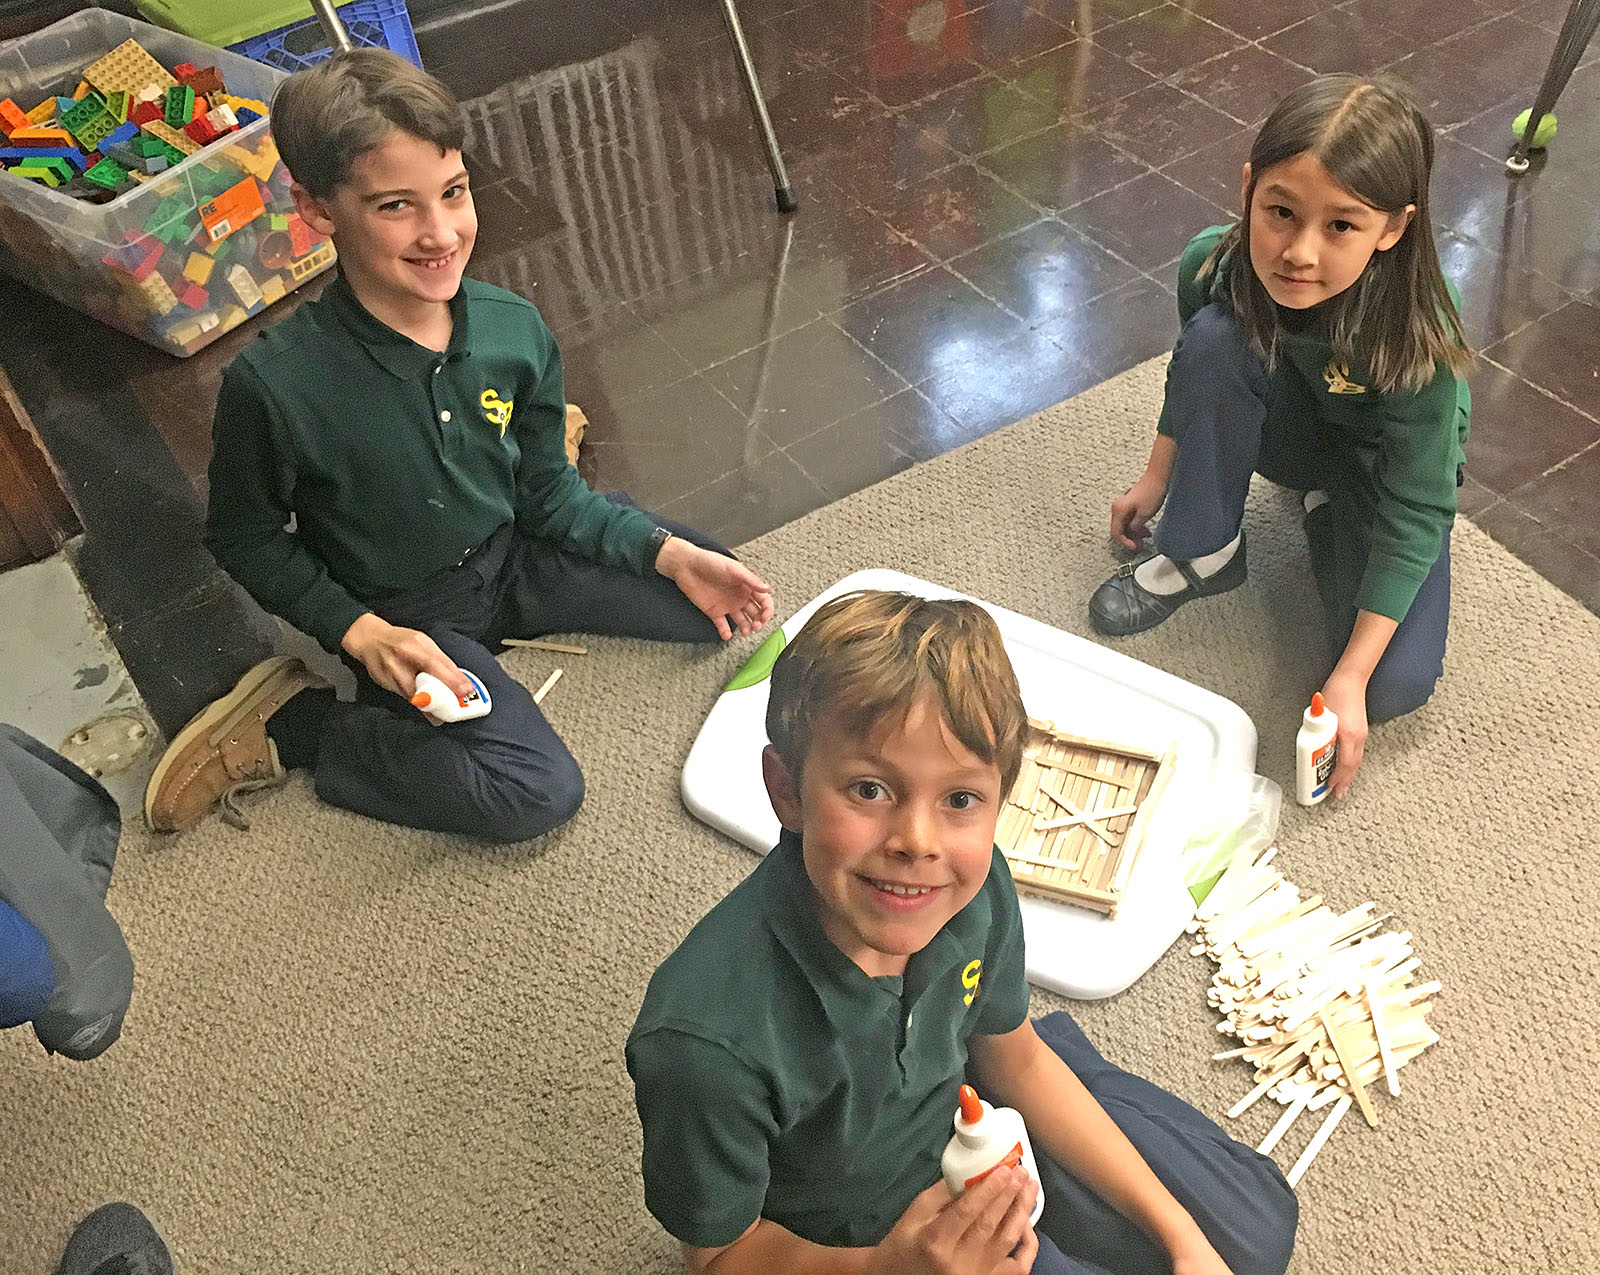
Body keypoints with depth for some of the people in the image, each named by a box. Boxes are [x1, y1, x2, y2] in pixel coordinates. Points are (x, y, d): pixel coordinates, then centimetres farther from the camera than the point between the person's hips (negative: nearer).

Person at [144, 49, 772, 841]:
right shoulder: (273, 385, -28)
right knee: (539, 794, -21)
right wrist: (360, 632, -19)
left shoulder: (514, 330, -16)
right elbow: (245, 537, -10)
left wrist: (670, 554, -11)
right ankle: (290, 725, -3)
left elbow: (549, 494, -2)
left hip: (514, 555, 5)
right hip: (403, 617, -5)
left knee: (713, 602, 4)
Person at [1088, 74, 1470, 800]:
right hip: (1290, 433, 3)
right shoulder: (1216, 264, -27)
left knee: (1396, 687, -19)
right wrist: (1155, 480, 5)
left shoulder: (1416, 342, -37)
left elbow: (1414, 515, -30)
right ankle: (1201, 557, -11)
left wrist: (1350, 677, -31)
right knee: (1216, 338, -32)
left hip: (1385, 469, -2)